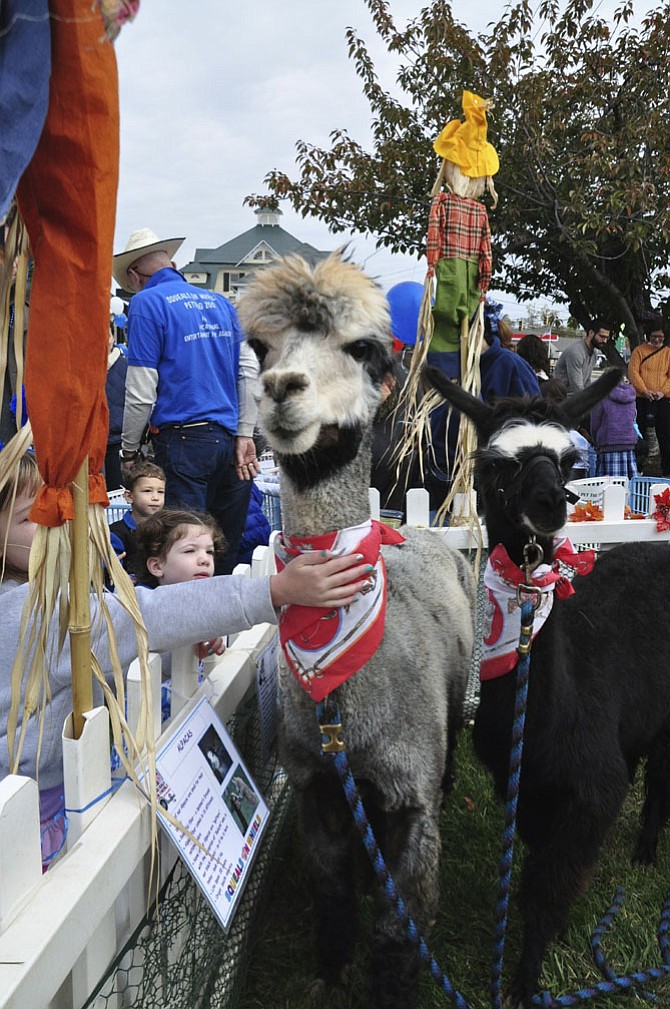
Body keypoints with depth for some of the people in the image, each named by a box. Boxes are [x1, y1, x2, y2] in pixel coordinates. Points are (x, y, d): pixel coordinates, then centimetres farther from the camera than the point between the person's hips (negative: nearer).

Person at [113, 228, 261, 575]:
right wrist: (245, 436, 9)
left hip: (182, 439, -6)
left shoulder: (147, 303, -3)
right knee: (226, 550, 13)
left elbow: (142, 392, -9)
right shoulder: (221, 302, 15)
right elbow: (250, 370, 9)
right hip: (228, 438, 6)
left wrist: (129, 450, 2)